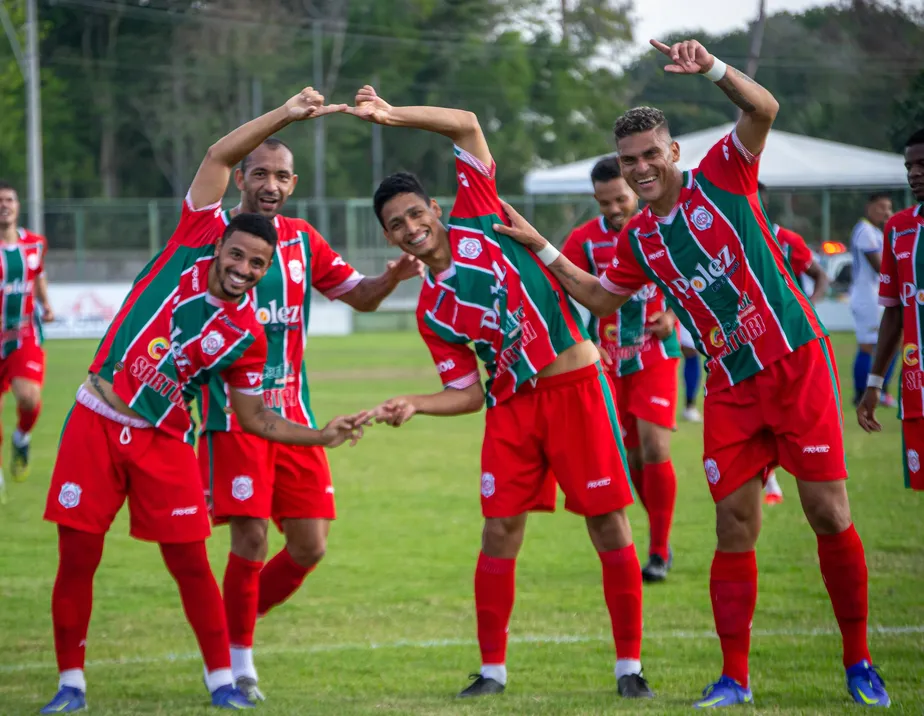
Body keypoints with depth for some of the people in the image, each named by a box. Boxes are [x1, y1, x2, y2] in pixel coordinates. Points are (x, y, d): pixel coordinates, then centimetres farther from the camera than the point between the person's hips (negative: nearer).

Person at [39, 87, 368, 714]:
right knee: (77, 560, -1)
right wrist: (283, 117, -9)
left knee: (189, 562, -2)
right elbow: (220, 157, -4)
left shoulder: (246, 335, -2)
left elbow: (255, 416, 6)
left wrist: (322, 436, -7)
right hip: (95, 425, 0)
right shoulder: (194, 242, -3)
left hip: (161, 440, 0)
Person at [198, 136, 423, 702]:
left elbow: (360, 296, 18)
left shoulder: (302, 239, 10)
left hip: (292, 412, 5)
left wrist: (393, 277, -4)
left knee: (310, 546, 2)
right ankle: (237, 660, 4)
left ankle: (230, 627, 23)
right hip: (234, 410, -5)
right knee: (251, 537, -12)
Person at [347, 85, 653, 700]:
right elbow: (467, 392, 7)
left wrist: (393, 115, -14)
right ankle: (492, 668, 9)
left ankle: (630, 665, 3)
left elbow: (467, 125, -5)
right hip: (512, 404, 3)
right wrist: (414, 406, -9)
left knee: (609, 524, -4)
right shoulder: (432, 311, 7)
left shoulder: (477, 222, -1)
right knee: (500, 530, -1)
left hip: (576, 387, -3)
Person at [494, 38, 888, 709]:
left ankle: (859, 664, 7)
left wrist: (712, 67, -31)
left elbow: (764, 109, -17)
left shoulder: (720, 179, -3)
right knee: (735, 528, -1)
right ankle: (734, 677, 6)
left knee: (830, 515, -4)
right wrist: (541, 248, 20)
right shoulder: (639, 242, 10)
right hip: (731, 388, 4)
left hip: (796, 363, -4)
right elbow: (601, 297, 26)